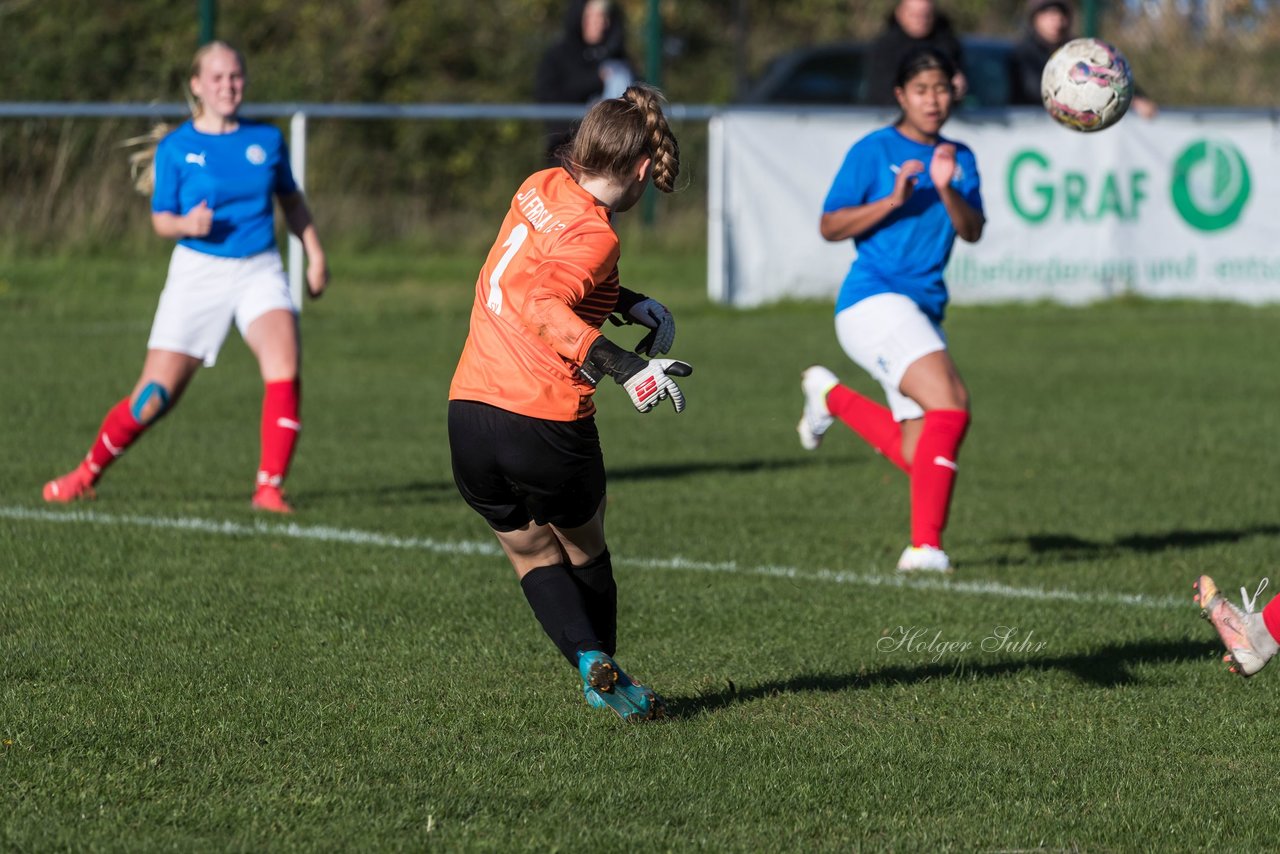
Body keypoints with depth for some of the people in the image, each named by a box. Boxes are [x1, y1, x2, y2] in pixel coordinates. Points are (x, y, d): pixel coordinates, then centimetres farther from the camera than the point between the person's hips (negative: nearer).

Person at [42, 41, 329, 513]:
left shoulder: (267, 139, 5)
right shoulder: (176, 148, -3)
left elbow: (290, 199, 20)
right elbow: (160, 219, 1)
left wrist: (314, 252, 14)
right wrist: (186, 224, -20)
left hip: (259, 271, 2)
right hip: (198, 274, -2)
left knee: (284, 368, -25)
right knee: (154, 396, -2)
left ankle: (270, 488, -17)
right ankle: (88, 471, 22)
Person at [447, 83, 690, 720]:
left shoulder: (542, 188, 8)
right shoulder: (593, 236, -14)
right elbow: (539, 306, -31)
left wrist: (630, 304, 19)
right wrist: (622, 365, -38)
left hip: (470, 409, 6)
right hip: (545, 424, -6)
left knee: (532, 553, 21)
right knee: (584, 548, 22)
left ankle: (590, 661, 1)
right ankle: (607, 676, 32)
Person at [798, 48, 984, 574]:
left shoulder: (959, 158, 14)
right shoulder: (873, 152, -1)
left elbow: (972, 232, 3)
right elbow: (830, 226, -3)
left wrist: (947, 191, -16)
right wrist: (892, 201, -15)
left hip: (924, 310, 7)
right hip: (874, 299, -7)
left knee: (918, 457, 4)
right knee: (950, 402, -27)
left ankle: (829, 397, 28)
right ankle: (924, 546, -24)